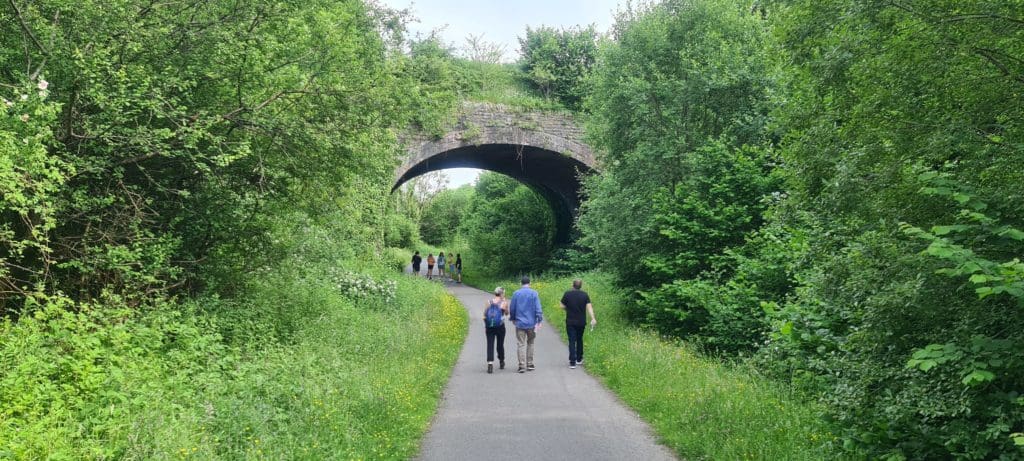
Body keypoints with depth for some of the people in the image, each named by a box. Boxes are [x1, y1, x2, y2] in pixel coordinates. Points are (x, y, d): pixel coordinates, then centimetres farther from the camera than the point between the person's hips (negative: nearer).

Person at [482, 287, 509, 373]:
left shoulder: (489, 302, 2)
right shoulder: (504, 303, -4)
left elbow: (484, 315, 2)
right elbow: (506, 313, 11)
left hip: (489, 326, 1)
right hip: (500, 326, -1)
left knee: (490, 345, -3)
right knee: (500, 344, 15)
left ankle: (490, 363, -19)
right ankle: (501, 362, 31)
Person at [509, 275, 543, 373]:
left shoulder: (516, 293, 0)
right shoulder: (534, 293, -4)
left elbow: (512, 308, 6)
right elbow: (538, 308, -8)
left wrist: (513, 319, 22)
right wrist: (539, 320, -3)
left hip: (520, 323, 0)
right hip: (531, 323, 0)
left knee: (521, 344, 0)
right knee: (530, 343, 14)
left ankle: (522, 366, -5)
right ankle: (530, 364, 18)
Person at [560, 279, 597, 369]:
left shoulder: (567, 294, -6)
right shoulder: (585, 295, -3)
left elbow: (562, 306, -2)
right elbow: (589, 307, -11)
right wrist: (593, 318, -16)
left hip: (570, 322, -2)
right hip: (581, 322, 2)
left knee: (572, 341, -1)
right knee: (579, 340, 19)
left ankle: (572, 362, -8)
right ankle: (579, 359, 28)